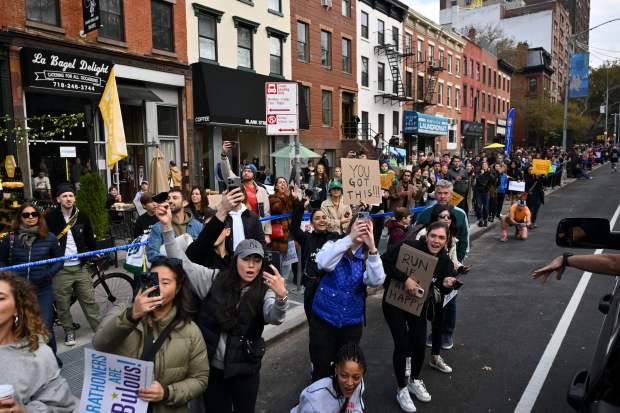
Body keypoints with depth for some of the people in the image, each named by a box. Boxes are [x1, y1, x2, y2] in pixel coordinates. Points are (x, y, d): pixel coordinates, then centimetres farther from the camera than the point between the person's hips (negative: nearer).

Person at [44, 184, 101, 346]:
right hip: (60, 269, -2)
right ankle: (69, 331, 25)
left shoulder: (82, 217, 4)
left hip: (80, 267, 2)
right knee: (62, 303, 8)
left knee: (89, 300, 6)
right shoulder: (50, 217, -6)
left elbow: (89, 239, 14)